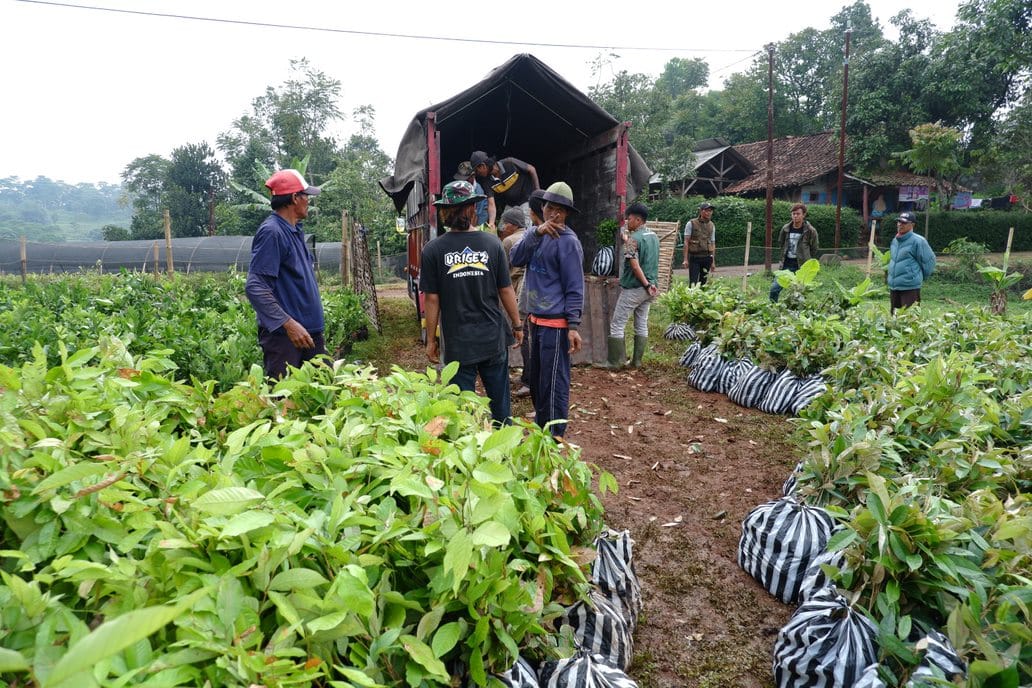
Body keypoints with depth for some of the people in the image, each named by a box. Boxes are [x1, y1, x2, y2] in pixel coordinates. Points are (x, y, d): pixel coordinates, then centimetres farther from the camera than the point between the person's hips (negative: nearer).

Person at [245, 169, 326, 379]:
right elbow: (255, 287, -21)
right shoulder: (271, 232, -14)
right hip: (283, 335, -9)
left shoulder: (296, 231, 13)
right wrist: (288, 323, -28)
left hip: (310, 330, 9)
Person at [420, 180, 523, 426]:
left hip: (458, 343, -1)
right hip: (494, 338, 2)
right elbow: (506, 290, 0)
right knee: (500, 401, 16)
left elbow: (432, 299, -6)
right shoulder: (492, 244, -5)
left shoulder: (433, 250, -8)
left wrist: (431, 340, 3)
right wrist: (517, 325, 13)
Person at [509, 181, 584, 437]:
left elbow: (575, 287, -13)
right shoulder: (534, 233, 9)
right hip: (535, 318, 8)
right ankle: (541, 424, 35)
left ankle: (554, 437, 10)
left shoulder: (568, 241, -12)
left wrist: (573, 326, -18)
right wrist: (536, 232, -21)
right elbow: (516, 259, -8)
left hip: (555, 323, -8)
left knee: (553, 381, -1)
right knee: (536, 377, 19)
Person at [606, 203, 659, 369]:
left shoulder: (633, 239, -17)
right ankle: (637, 361, 18)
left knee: (617, 325, 1)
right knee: (642, 324, 13)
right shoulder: (653, 236, 8)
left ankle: (615, 362, 3)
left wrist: (646, 285, -17)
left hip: (633, 288, -8)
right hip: (649, 288, 8)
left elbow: (635, 266, -22)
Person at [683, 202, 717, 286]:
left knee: (703, 282, 7)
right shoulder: (691, 224, -2)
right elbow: (686, 242, -4)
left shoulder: (711, 226, 11)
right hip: (694, 257, -4)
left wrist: (713, 261, 11)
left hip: (706, 257, 4)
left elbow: (713, 244, 15)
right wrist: (685, 259, -10)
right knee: (693, 283, -9)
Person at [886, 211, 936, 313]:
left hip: (910, 287, -7)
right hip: (893, 286, 7)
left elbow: (929, 261, -5)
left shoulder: (918, 241, -11)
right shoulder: (895, 240, 12)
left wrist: (920, 277, 3)